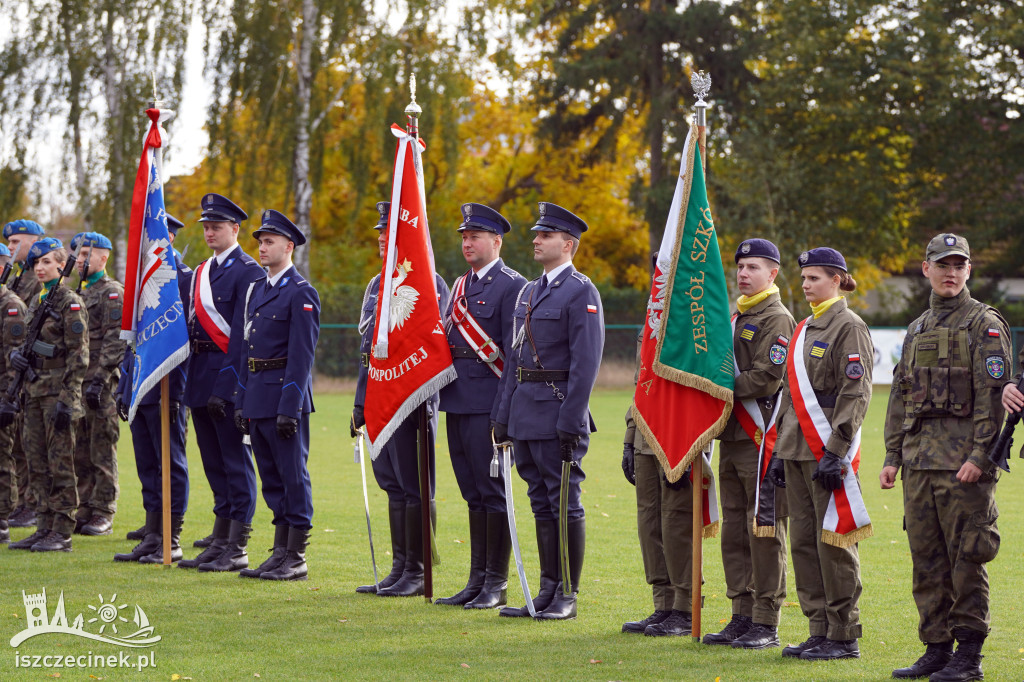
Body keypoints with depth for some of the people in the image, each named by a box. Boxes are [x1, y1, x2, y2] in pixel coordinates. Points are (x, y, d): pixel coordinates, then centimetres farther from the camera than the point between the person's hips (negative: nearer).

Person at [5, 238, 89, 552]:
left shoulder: (70, 303, -9)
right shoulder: (37, 302, 15)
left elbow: (78, 356, -13)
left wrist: (66, 399, -18)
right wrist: (16, 355, 1)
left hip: (58, 392, -8)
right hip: (34, 393, 8)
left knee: (60, 462, -4)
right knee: (37, 463, 9)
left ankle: (62, 533, -1)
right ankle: (44, 528, 14)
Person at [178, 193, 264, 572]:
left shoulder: (248, 272, -9)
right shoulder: (201, 271, 17)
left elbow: (242, 333, -15)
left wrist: (225, 385, -20)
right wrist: (193, 380, 12)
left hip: (229, 376, -8)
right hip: (200, 377, 8)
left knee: (236, 462, -5)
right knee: (214, 463, 13)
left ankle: (237, 550, -3)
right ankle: (220, 540, 19)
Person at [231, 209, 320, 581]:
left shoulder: (301, 293, -9)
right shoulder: (255, 289, 16)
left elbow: (301, 354, -14)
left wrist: (289, 408, -18)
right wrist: (241, 401, 14)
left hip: (284, 397, -8)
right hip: (256, 397, 8)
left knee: (293, 475, -3)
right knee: (271, 479, 11)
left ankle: (296, 559, 0)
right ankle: (280, 553, 16)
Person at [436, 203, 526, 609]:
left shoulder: (512, 286, -7)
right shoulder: (460, 286, 17)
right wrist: (444, 393, 8)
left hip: (488, 403, -8)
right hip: (458, 402, 8)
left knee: (492, 491, -4)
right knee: (473, 493, 11)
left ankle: (497, 584, 1)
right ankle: (477, 580, 16)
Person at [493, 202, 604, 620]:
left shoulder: (581, 293, -8)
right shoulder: (529, 292, 17)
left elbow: (585, 362, -14)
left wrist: (570, 424, -19)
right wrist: (504, 415, 14)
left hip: (558, 413, -8)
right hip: (525, 412, 8)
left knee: (565, 504, -3)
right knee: (542, 504, 11)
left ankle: (567, 597, 2)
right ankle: (547, 592, 15)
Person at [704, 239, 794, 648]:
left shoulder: (777, 319, -7)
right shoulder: (734, 317, 19)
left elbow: (768, 380, -17)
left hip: (762, 440, -9)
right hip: (732, 439, 9)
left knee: (765, 532, -5)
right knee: (734, 531, 10)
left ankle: (766, 624, -3)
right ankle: (742, 618, 16)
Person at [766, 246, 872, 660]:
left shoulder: (849, 327, -8)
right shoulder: (804, 329, 18)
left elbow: (856, 394, -14)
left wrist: (835, 452, -19)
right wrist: (780, 451, 16)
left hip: (829, 452, -8)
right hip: (798, 451, 8)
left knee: (833, 543, -5)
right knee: (803, 541, 8)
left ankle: (844, 637, 1)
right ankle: (820, 633, 14)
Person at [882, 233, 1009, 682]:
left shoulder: (985, 325, -2)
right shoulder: (917, 330, 19)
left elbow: (993, 394, -10)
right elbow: (900, 397, 20)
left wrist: (979, 455, -17)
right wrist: (893, 456, 13)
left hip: (964, 463, -7)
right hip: (919, 460, 7)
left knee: (966, 560, -5)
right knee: (927, 560, 8)